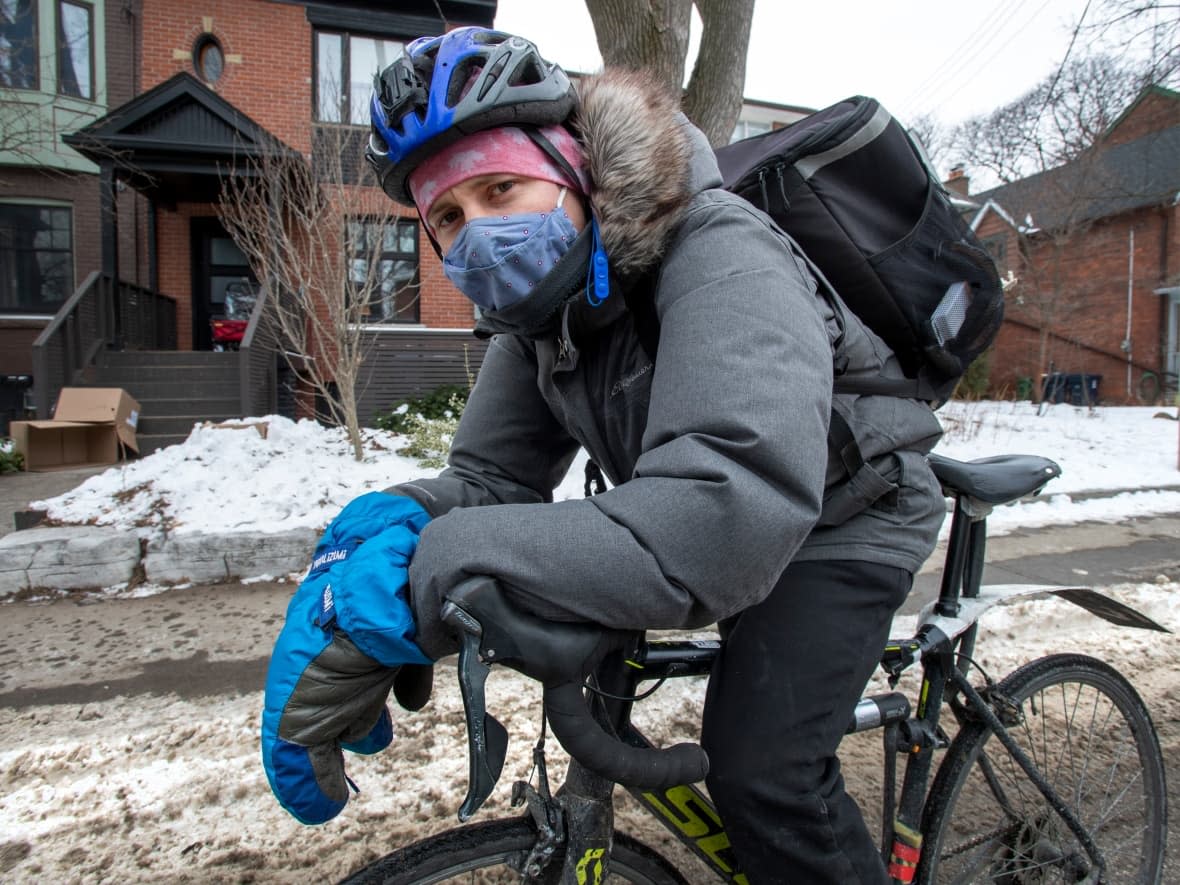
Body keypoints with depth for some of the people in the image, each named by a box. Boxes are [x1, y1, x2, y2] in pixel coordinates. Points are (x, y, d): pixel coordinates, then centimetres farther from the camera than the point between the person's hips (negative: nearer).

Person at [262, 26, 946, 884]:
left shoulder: (719, 259, -35)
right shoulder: (544, 308, -9)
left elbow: (735, 513, -50)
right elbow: (493, 474, -12)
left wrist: (442, 566, -51)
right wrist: (399, 520, -35)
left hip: (846, 515, -7)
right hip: (757, 520, 7)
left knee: (762, 776, -16)